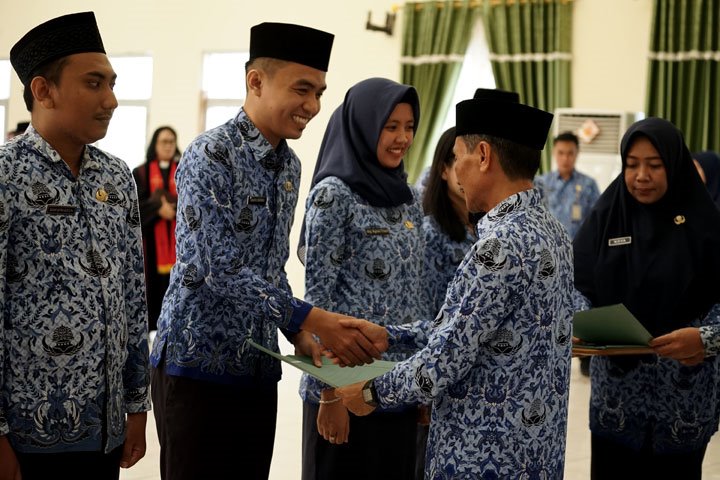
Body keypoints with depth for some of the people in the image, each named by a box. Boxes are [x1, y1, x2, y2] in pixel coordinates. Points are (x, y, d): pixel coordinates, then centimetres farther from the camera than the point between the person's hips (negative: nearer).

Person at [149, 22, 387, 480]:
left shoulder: (290, 166, 10)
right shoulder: (210, 156, -14)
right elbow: (217, 269, -23)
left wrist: (300, 333, 2)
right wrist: (309, 319, -26)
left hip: (258, 366, 7)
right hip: (198, 362, -7)